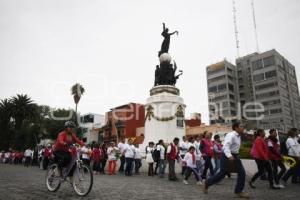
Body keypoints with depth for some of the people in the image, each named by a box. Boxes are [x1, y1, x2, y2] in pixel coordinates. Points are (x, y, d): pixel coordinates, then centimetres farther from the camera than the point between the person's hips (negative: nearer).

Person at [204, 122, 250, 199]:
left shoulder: (238, 136, 12)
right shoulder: (231, 135, -19)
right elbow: (226, 146, -33)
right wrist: (229, 156, -46)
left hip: (234, 156, 9)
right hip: (227, 156, -9)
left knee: (242, 172, 0)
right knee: (222, 173, -4)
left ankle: (238, 191, 12)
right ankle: (207, 183, 16)